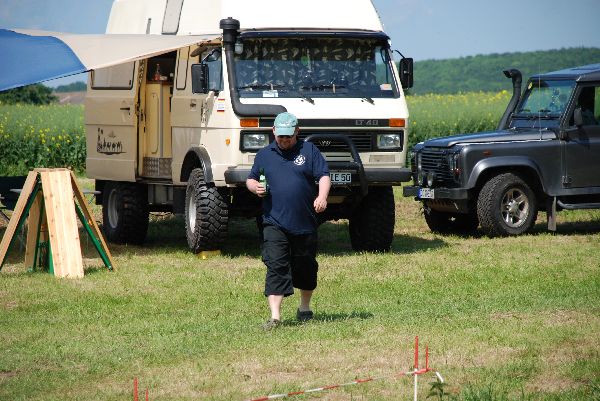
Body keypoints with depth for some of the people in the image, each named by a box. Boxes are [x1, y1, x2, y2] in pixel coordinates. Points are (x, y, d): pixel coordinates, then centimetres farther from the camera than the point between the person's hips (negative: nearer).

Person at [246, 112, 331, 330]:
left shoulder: (309, 150, 5)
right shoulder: (264, 155, 11)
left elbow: (324, 175, -3)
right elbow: (250, 179, 19)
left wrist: (322, 197, -22)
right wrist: (255, 187, -5)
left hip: (305, 222, 0)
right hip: (275, 223, 0)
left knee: (306, 267, 13)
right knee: (276, 267, -10)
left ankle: (305, 308, 33)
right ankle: (275, 316, -16)